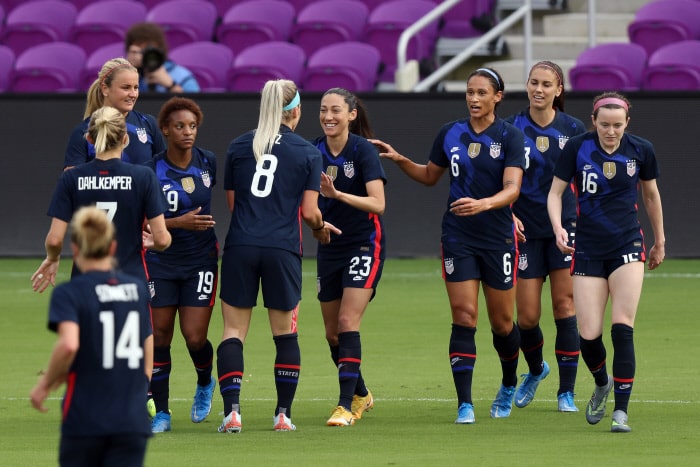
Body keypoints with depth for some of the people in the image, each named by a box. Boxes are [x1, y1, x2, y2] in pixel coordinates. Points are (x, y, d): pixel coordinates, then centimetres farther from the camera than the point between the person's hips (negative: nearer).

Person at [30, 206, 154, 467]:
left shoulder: (68, 293, -5)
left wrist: (46, 384, -8)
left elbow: (68, 345, -22)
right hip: (133, 421, 2)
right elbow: (149, 362, 12)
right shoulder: (139, 290, 9)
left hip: (84, 419, -2)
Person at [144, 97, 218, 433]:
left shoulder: (208, 162, -2)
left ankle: (205, 383, 26)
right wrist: (180, 222, -22)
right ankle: (161, 412, 9)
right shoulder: (151, 172, -9)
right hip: (160, 261, -1)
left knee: (195, 337, -6)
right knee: (159, 336, -1)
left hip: (201, 259, 1)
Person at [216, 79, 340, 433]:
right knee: (285, 333, 11)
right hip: (282, 249, -1)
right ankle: (283, 413, 12)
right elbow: (309, 212, -2)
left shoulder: (238, 147, 8)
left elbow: (231, 202, 12)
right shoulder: (307, 153, 1)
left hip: (240, 245, 1)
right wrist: (321, 228, 20)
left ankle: (231, 410, -11)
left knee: (233, 331, 3)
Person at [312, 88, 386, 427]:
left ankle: (347, 405, -15)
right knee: (332, 333, 9)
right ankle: (361, 394, 30)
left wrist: (338, 194, -34)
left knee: (347, 323, -16)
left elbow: (377, 203, -22)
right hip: (329, 247, 6)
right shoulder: (315, 151, 1)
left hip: (364, 245, -6)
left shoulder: (363, 150, -14)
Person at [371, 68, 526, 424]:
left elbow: (512, 188, -17)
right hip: (458, 239, 2)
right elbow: (430, 175, 20)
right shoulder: (450, 134, 5)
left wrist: (483, 203, -35)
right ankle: (465, 404, -10)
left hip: (498, 238, -2)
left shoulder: (510, 137, -6)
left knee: (501, 323, 9)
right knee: (463, 318, -9)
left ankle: (509, 385, 37)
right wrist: (399, 160, 5)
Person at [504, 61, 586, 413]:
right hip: (526, 230, 0)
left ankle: (566, 392, 2)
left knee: (565, 307, -6)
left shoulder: (573, 129, 1)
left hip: (565, 227, 0)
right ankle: (536, 370, 31)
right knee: (527, 317, 0)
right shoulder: (511, 129, 0)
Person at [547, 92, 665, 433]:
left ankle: (621, 411, -8)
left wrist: (659, 241, 22)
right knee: (588, 334, -4)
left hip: (627, 247, 0)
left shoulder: (640, 150, -2)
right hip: (588, 249, 0)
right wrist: (558, 226, -20)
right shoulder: (578, 148, -6)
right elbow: (555, 191, -1)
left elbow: (651, 195, 14)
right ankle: (602, 384, 29)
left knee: (622, 327, -13)